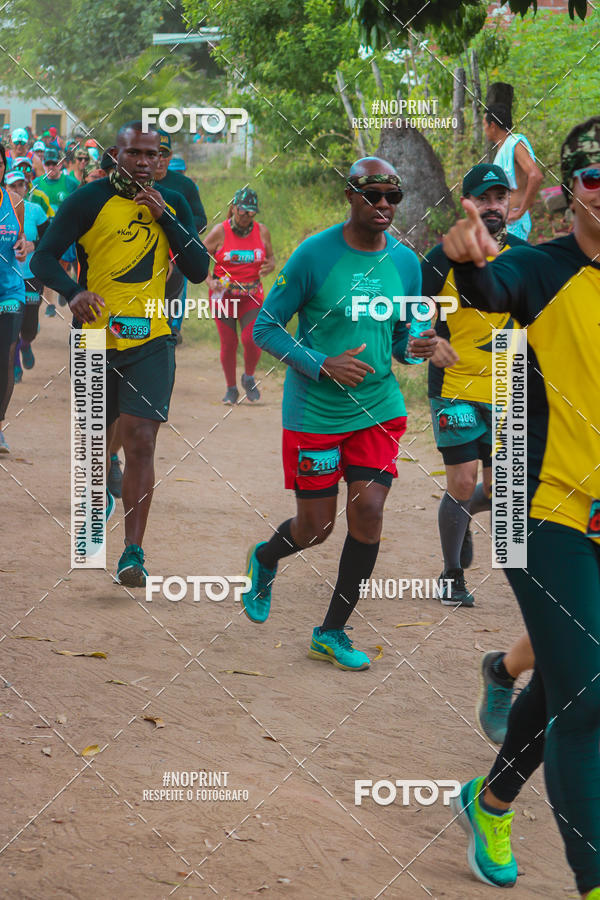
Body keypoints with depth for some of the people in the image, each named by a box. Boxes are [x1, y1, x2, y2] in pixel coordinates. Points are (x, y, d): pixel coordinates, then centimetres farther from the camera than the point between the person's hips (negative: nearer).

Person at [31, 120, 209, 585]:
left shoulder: (173, 204, 7)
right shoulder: (89, 200, -4)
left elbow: (199, 271, 1)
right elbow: (44, 257, -8)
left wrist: (165, 217, -10)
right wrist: (74, 291, -29)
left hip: (150, 341, 1)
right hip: (95, 336, -1)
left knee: (141, 441, -12)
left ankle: (133, 551, -11)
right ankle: (99, 499, 45)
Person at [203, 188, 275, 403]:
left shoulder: (262, 232, 2)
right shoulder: (220, 232, -6)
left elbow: (271, 259, 14)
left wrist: (269, 267, -10)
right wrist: (209, 281, -14)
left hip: (252, 296, 1)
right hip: (223, 295, -1)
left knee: (252, 341, -13)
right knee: (228, 344, -1)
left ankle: (249, 378, 17)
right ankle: (231, 389, 19)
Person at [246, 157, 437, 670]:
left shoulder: (406, 262, 3)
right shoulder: (314, 255, -11)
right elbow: (266, 328, -7)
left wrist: (418, 347, -9)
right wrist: (323, 365, -19)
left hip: (379, 409, 4)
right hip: (314, 412, -4)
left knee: (368, 513, -7)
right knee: (316, 526, 2)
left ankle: (332, 632, 10)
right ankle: (265, 559, 39)